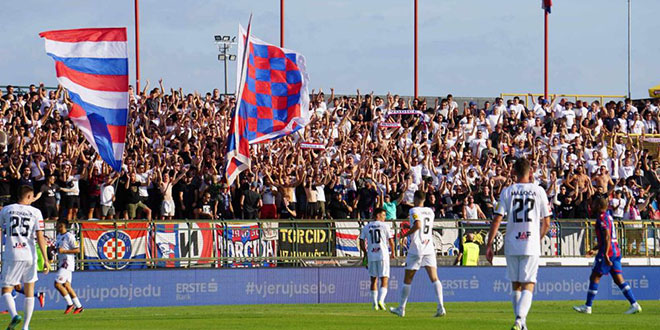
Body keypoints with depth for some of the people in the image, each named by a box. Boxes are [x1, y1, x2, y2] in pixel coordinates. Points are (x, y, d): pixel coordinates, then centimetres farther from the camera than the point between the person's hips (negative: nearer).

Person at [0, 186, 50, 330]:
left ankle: (14, 315, -23)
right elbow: (40, 237, -3)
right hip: (29, 255, 1)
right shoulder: (35, 212, 1)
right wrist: (46, 260, -3)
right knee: (29, 292, 13)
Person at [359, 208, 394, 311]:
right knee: (384, 280, -2)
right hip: (383, 255, -3)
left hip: (371, 256, 3)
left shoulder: (366, 227, 7)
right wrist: (392, 253, 16)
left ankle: (375, 303, 12)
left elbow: (362, 243, 4)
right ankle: (381, 300, -21)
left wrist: (366, 254, 19)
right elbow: (391, 241, 0)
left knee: (374, 280, 13)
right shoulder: (384, 226, -1)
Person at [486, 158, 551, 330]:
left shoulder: (507, 192, 1)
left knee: (516, 285, 15)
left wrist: (489, 245, -1)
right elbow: (546, 223, 4)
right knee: (528, 285, -4)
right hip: (531, 245, -1)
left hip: (511, 245, 1)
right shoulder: (539, 191, 1)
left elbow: (497, 220, -5)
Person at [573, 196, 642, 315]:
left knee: (594, 278, -2)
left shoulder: (602, 218, -12)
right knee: (619, 279, 6)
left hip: (608, 252, -9)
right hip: (616, 251, 9)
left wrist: (605, 254, -25)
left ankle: (587, 307, 1)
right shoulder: (608, 216, 18)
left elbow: (607, 237, -21)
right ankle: (634, 304, -1)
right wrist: (594, 249, 32)